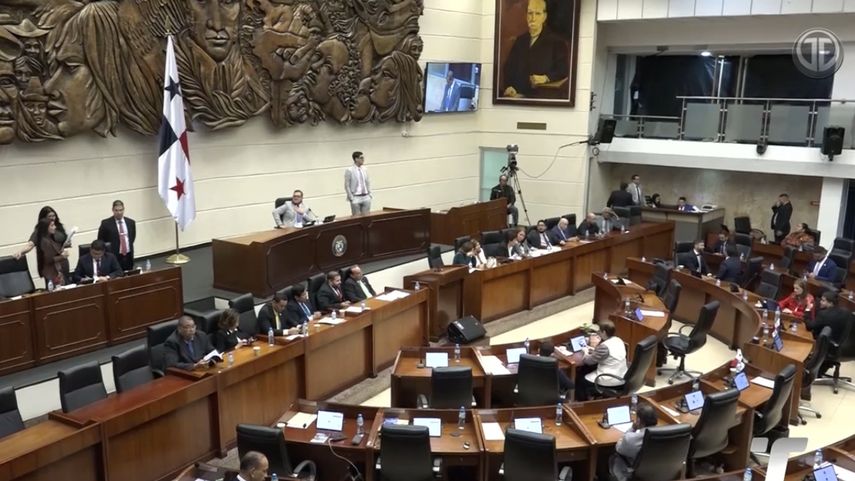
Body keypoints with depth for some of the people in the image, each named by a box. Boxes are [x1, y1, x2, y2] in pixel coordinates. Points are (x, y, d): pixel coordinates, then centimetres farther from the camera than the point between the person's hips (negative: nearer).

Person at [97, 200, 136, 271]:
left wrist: (129, 246, 11)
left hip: (128, 257, 3)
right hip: (113, 257, -3)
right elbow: (100, 240, 3)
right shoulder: (106, 223, -4)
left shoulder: (131, 222, 7)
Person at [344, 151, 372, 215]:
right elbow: (347, 186, -7)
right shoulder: (349, 170, -8)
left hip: (366, 197, 5)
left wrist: (369, 194, 8)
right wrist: (351, 198, -10)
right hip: (356, 198, -5)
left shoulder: (364, 170, 8)